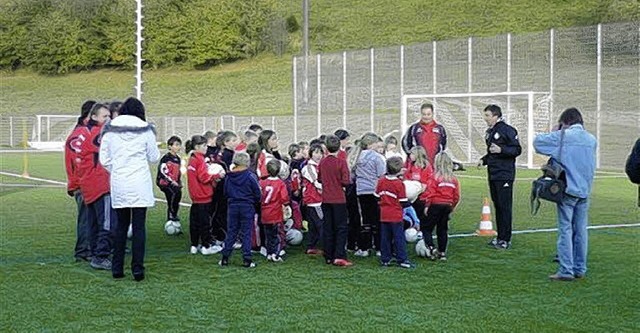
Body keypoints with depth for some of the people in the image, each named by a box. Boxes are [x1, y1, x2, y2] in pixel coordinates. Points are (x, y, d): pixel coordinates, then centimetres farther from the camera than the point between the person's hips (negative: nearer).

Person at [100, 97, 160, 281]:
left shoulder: (110, 130, 3)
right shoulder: (146, 131, -3)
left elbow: (104, 159, 3)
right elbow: (154, 157, 4)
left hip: (118, 184, 3)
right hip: (140, 183, -3)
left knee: (121, 225, 13)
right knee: (139, 226, 1)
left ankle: (117, 268, 14)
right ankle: (137, 268, -1)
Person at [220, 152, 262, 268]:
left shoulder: (228, 176, -2)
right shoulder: (250, 176, -12)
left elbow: (225, 193, 6)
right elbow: (257, 194, -6)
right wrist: (255, 203, 12)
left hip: (232, 206, 3)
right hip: (247, 207, -3)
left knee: (231, 232, 10)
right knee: (246, 233, 3)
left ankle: (225, 258, 10)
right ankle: (247, 259, 3)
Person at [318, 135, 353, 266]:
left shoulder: (322, 162, 2)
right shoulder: (341, 162, -13)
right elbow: (345, 181, -15)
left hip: (326, 200, 5)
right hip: (339, 199, -5)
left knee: (328, 228, 11)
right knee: (341, 228, 0)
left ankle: (328, 257, 14)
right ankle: (339, 257, -10)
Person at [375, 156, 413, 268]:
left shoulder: (381, 181, 1)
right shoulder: (399, 183, -13)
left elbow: (377, 196, 9)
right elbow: (403, 202, -9)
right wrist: (409, 203, 10)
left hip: (384, 215, 5)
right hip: (396, 216, -5)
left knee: (385, 237, 10)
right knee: (399, 238, -1)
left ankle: (385, 259, 12)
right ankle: (402, 260, -2)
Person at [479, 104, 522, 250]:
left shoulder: (507, 130, -10)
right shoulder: (489, 132, 16)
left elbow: (517, 150, -12)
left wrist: (501, 150, -23)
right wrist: (484, 160, 10)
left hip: (504, 175, -9)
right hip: (493, 175, 9)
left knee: (505, 207, -6)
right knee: (497, 205, 12)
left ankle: (505, 239, -2)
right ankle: (500, 237, 20)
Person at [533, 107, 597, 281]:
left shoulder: (563, 136, -7)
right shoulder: (591, 139, 9)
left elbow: (537, 141, -3)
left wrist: (556, 132, 12)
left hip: (568, 190, -5)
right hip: (585, 190, 5)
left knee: (565, 230, -3)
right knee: (581, 230, 10)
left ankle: (566, 270, -4)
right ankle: (580, 269, 16)